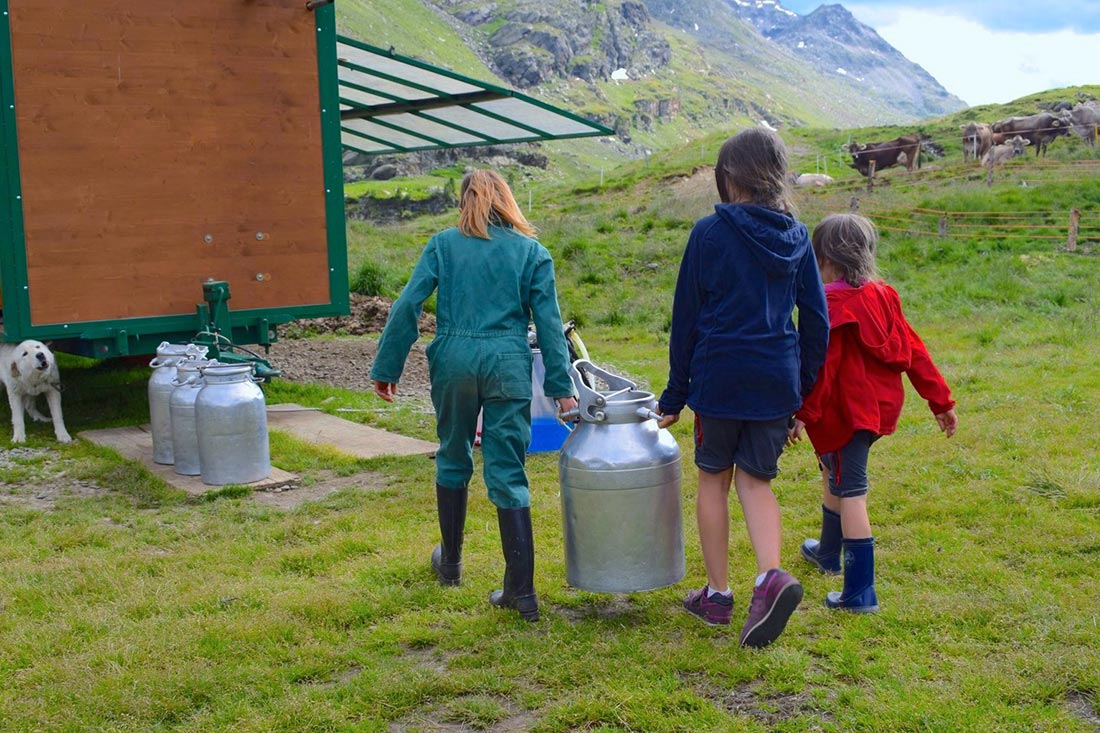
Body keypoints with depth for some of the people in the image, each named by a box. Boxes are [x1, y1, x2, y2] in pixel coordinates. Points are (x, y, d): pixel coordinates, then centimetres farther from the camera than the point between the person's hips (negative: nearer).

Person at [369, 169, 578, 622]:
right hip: (507, 364, 0)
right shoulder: (532, 252, 7)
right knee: (507, 475, 1)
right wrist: (561, 387, 3)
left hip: (454, 358, 1)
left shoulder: (444, 244, 6)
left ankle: (450, 563, 35)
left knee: (453, 459, 20)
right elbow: (549, 322, 2)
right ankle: (522, 592, 0)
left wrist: (386, 367, 3)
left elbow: (408, 305, -1)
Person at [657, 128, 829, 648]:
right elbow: (816, 319, 7)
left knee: (714, 479, 13)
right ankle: (770, 576, -11)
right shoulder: (795, 236, 5)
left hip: (719, 376, -3)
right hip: (777, 382, 3)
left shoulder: (710, 232, -7)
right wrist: (802, 391, 16)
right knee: (755, 480, 13)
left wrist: (674, 395, 4)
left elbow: (686, 317, -3)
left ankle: (717, 594, 20)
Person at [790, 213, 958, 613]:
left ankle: (860, 592, -5)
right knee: (833, 471, 27)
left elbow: (822, 365, -20)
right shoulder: (883, 295, 6)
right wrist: (941, 400, 12)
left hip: (845, 411, -8)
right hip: (880, 406, 8)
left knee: (850, 491, -5)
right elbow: (913, 350, 8)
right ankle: (829, 552, 47)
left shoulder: (830, 305, -16)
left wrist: (804, 414, -15)